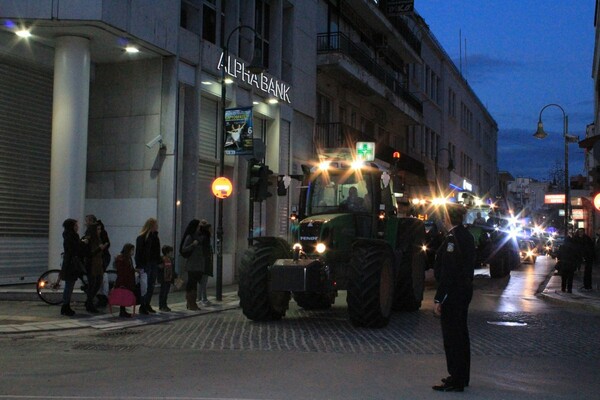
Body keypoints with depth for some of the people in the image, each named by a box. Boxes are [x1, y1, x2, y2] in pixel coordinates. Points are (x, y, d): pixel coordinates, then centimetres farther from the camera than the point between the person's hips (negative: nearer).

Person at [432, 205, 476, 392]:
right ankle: (462, 376, 27)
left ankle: (456, 381, 4)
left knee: (451, 335, -2)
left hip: (453, 293, -10)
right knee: (461, 333, 17)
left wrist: (438, 299, -20)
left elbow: (448, 271, -22)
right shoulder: (467, 235, 9)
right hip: (465, 291, 10)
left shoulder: (453, 237, -19)